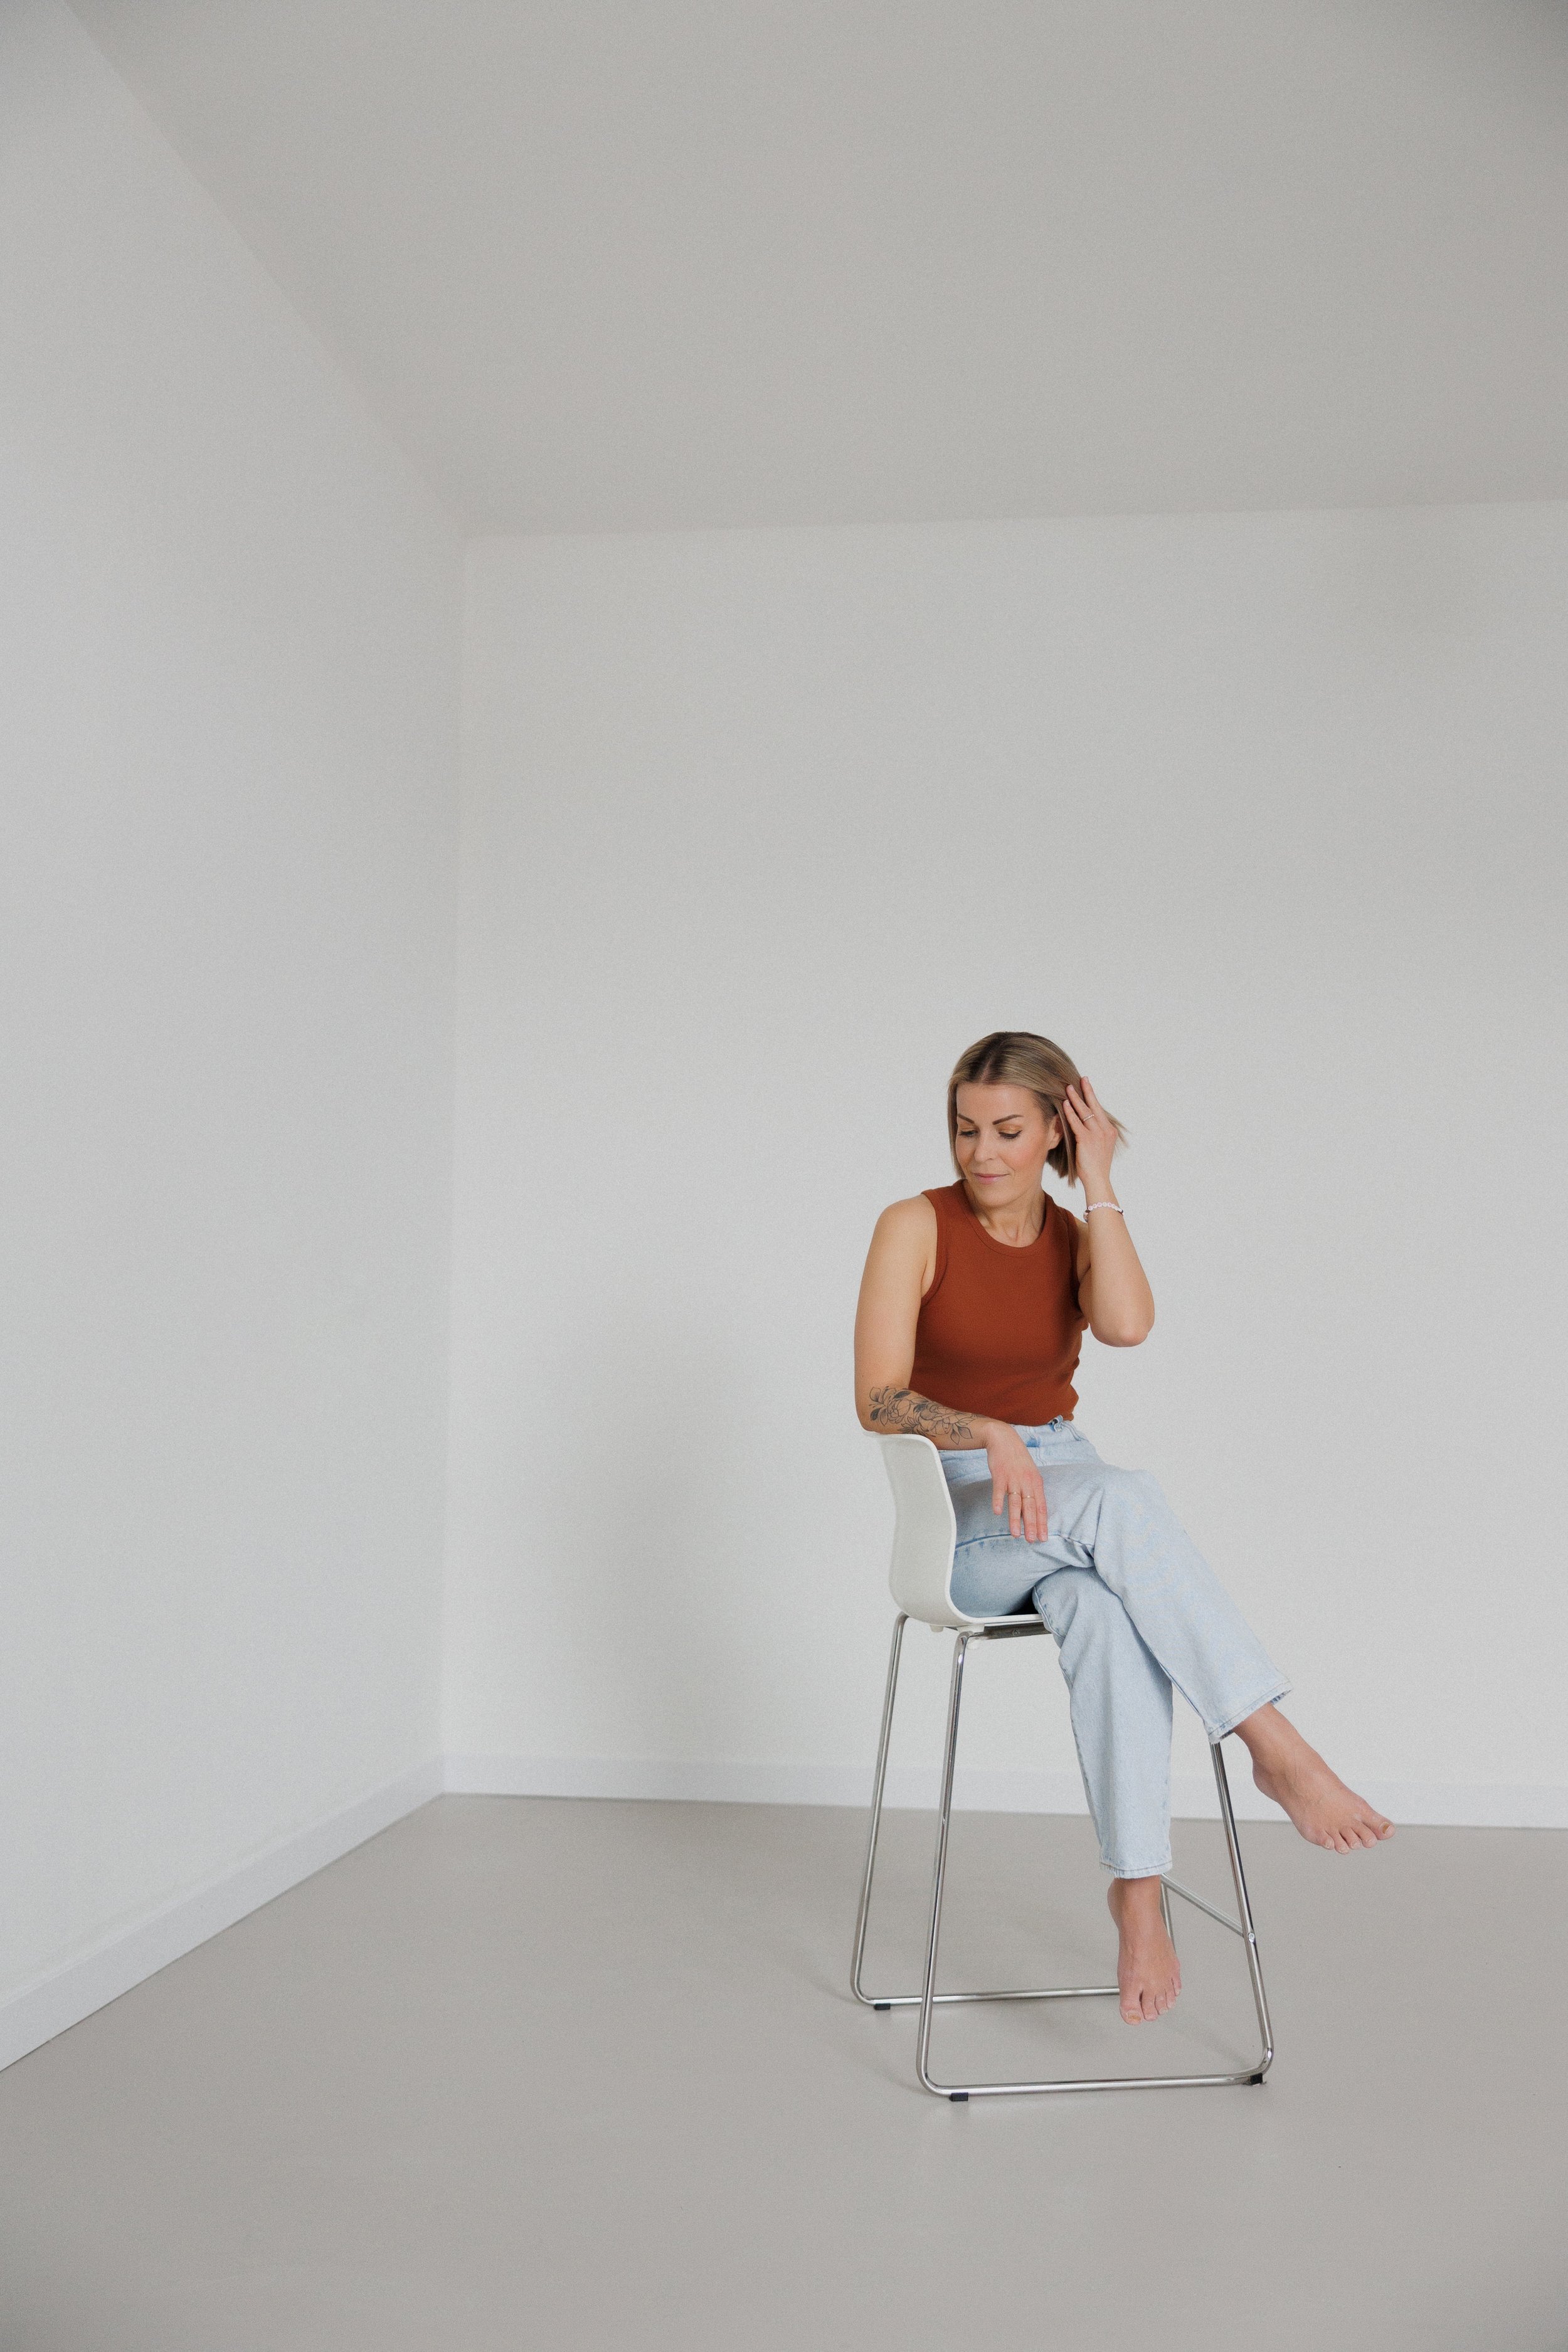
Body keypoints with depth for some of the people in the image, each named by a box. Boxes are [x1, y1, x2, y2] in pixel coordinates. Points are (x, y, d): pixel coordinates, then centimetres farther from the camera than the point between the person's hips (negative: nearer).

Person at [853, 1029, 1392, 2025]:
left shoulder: (1076, 1235, 6)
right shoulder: (916, 1227, -5)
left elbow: (1127, 1324, -18)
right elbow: (878, 1400, -14)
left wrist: (1098, 1181, -13)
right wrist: (990, 1438, -31)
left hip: (1067, 1494, 3)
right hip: (956, 1510, -3)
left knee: (1108, 1608, -34)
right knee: (1124, 1498, -36)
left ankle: (1138, 1885, -32)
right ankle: (1279, 1748, -34)